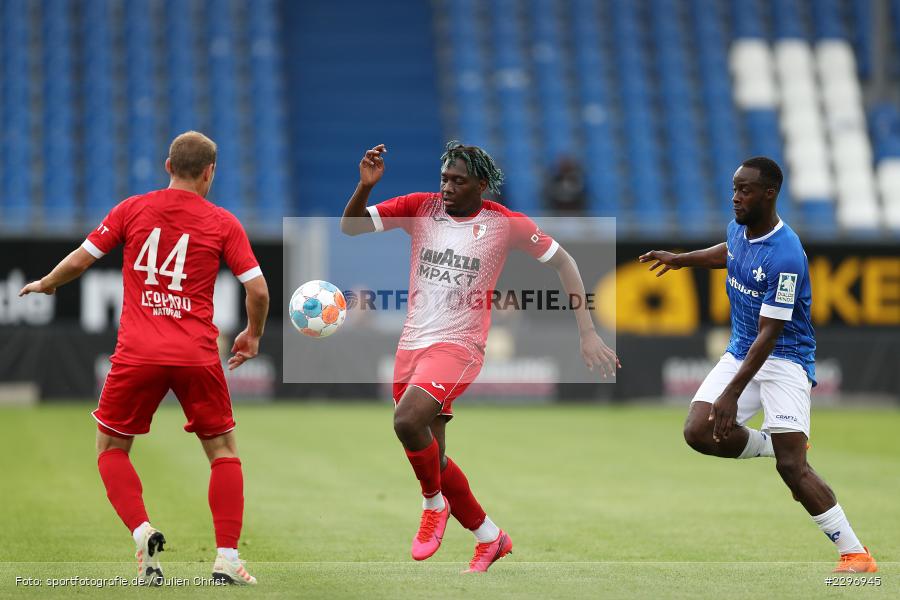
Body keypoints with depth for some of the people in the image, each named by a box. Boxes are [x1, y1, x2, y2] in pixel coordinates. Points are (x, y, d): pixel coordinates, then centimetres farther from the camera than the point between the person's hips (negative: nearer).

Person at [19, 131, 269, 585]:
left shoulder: (132, 209, 4)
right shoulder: (223, 223, 2)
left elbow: (79, 261, 5)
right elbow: (258, 290, -1)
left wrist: (44, 284, 25)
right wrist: (253, 336, 18)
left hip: (138, 355, 0)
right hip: (198, 356, 0)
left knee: (110, 448, 17)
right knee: (223, 451, 15)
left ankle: (142, 531, -5)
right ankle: (227, 559, 5)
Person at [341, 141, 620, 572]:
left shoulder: (505, 223, -5)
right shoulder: (420, 208, 2)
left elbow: (563, 262, 3)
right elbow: (350, 227, 2)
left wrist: (588, 334, -3)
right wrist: (365, 185, -18)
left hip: (458, 346, -5)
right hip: (411, 344, 5)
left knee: (406, 419, -30)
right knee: (431, 456, 10)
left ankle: (434, 504, -4)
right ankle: (489, 537, 29)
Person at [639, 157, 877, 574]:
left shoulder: (785, 255, -26)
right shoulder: (738, 227, -1)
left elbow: (769, 334, -26)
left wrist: (732, 394, -29)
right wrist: (681, 259, 22)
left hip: (785, 357, -8)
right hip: (740, 352, 8)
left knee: (791, 465, -19)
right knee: (698, 432, -12)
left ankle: (855, 554, -11)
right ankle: (775, 444, 13)